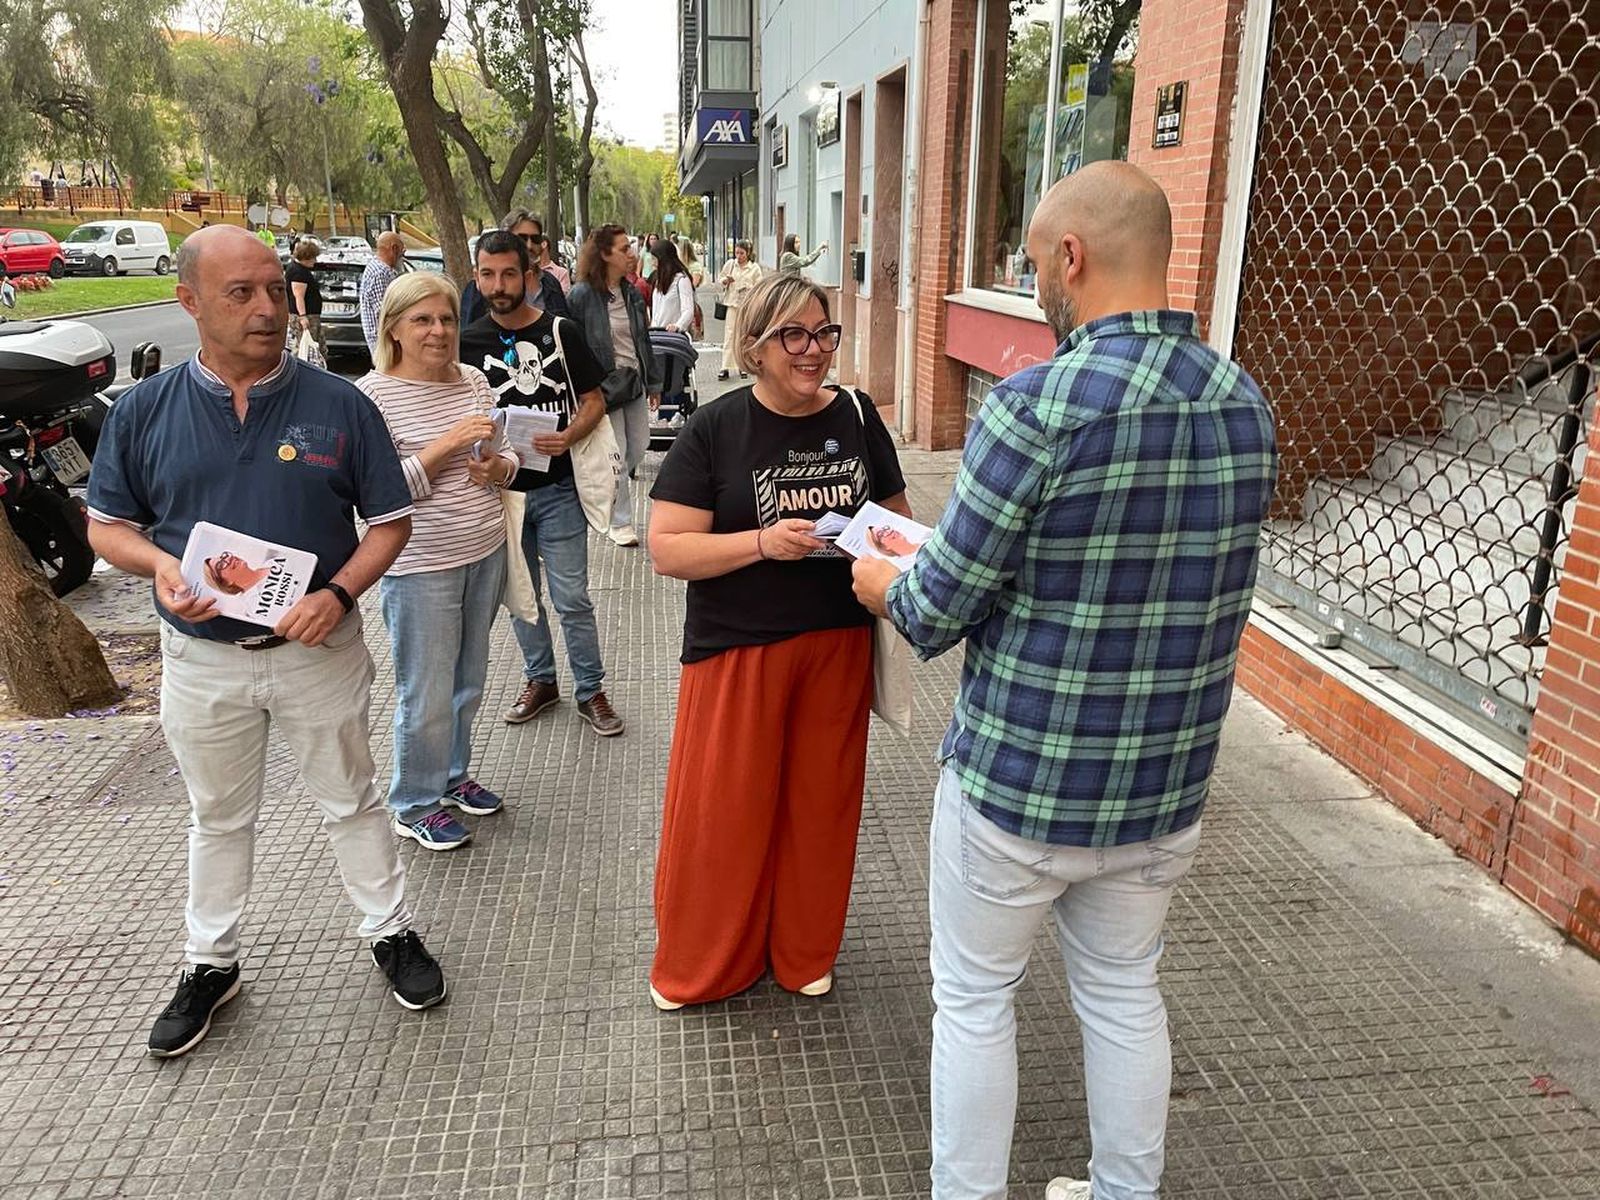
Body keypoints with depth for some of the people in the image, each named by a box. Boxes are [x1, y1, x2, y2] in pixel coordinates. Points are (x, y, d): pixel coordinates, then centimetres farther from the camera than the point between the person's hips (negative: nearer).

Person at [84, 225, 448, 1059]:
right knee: (217, 819, 19)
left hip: (318, 648, -1)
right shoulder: (143, 411, -4)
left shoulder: (339, 405, -8)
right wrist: (156, 562, -17)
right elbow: (107, 525, 5)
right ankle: (210, 965, 38)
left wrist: (339, 593, -20)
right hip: (202, 657, 2)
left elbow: (390, 520, -3)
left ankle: (391, 933, 34)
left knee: (350, 803, 14)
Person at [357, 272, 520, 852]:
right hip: (420, 567, -6)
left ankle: (454, 776, 40)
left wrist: (496, 467, -9)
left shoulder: (473, 379, 5)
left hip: (485, 552, 6)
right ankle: (415, 805, 24)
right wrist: (446, 444, -24)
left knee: (468, 680, 19)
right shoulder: (373, 393, -12)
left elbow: (506, 455, 14)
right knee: (426, 693, 4)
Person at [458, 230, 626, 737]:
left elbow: (594, 401, 1)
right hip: (498, 489, 3)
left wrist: (568, 437, -19)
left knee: (572, 598, 0)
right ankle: (540, 679, 32)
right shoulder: (468, 343, 3)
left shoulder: (562, 332, -3)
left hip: (556, 489, -3)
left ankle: (590, 690, 15)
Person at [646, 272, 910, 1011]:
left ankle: (805, 952, 38)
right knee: (723, 811, 7)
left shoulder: (857, 416, 1)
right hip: (737, 651, -3)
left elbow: (897, 520, 12)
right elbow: (667, 549, -11)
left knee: (820, 802, 15)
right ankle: (698, 966, 31)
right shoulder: (713, 430, -8)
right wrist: (763, 541, -24)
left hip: (837, 646, 3)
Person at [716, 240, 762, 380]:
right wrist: (725, 280, -9)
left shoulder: (755, 268, 0)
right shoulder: (730, 264, 5)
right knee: (729, 334, -5)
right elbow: (719, 277, 12)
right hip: (731, 303, 1)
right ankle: (725, 367, -6)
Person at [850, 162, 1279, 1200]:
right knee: (1127, 997, 23)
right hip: (1167, 784, 6)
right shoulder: (1247, 407, -2)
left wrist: (888, 585, 6)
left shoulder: (1040, 404, -22)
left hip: (1018, 781, -6)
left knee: (975, 1001, 15)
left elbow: (941, 609, -18)